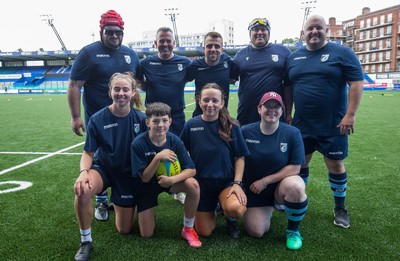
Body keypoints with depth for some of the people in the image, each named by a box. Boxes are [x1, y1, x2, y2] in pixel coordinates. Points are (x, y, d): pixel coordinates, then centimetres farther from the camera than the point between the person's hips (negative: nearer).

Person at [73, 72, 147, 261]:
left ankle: (119, 203, 42)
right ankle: (85, 241, -12)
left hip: (129, 174, 1)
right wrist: (83, 172, -29)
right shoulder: (97, 119, -16)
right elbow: (88, 152, -11)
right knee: (82, 190, -38)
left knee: (124, 230, 7)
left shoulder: (141, 118, -14)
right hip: (103, 168, -1)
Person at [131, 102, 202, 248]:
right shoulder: (138, 143, -24)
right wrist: (158, 157, -36)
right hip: (147, 185, -1)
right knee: (146, 234, -1)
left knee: (193, 184, -31)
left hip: (169, 179, 2)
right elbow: (144, 178, -22)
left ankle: (188, 229, -9)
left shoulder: (174, 140, -18)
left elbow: (191, 169, -19)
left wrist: (172, 179, -37)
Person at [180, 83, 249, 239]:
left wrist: (237, 183, -14)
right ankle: (211, 210, 37)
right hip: (201, 182, 2)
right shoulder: (191, 125, -6)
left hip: (227, 181, -1)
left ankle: (230, 218, 6)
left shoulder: (231, 126, -9)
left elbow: (240, 157, -4)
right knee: (204, 232, 4)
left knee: (236, 209, -32)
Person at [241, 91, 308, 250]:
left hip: (281, 184, -1)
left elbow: (295, 168, -17)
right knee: (256, 232, -4)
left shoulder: (292, 133, -16)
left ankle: (293, 230, -7)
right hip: (254, 189, 2)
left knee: (295, 186, -36)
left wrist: (265, 181, -18)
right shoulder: (246, 131, -11)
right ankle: (269, 208, 31)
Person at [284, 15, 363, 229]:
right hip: (301, 124, 4)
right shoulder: (293, 57, 9)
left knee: (335, 164, 7)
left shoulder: (342, 53, -4)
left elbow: (356, 83, -9)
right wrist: (287, 113, 10)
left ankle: (340, 208, 25)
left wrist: (350, 114, -16)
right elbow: (288, 88, 14)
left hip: (333, 125, -3)